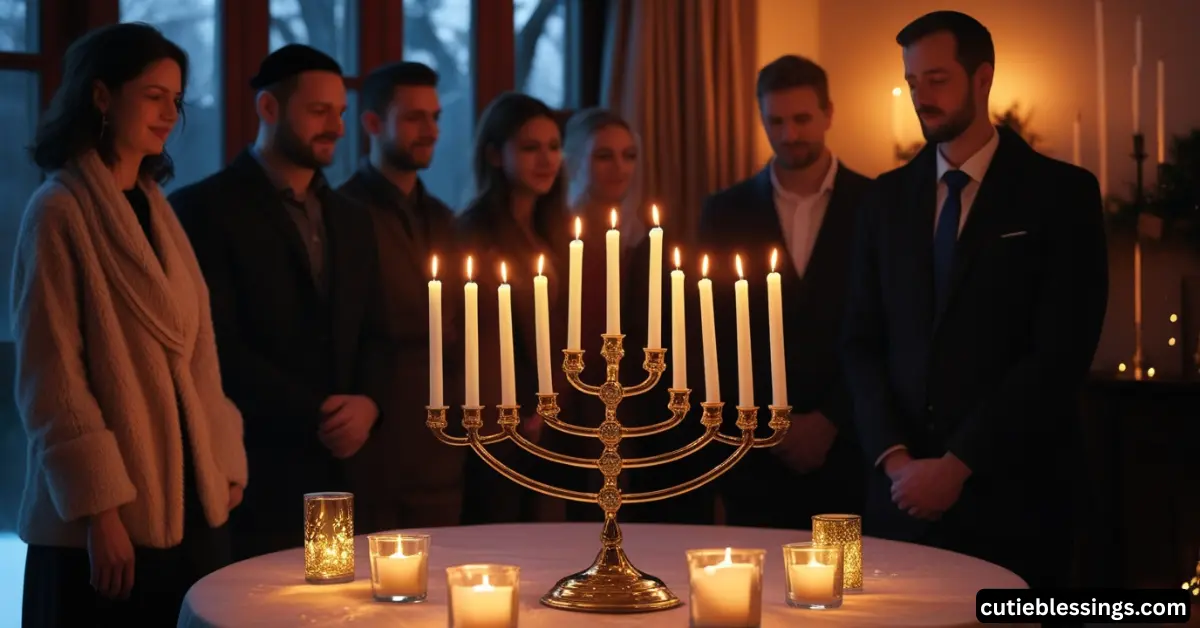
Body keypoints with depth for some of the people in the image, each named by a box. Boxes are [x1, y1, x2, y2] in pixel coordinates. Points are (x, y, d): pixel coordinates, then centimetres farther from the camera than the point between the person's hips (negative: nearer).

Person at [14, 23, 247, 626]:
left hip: (192, 508, 6)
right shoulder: (60, 211, -7)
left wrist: (225, 464, 7)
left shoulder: (156, 209, 13)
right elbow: (49, 379, -11)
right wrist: (100, 509, -16)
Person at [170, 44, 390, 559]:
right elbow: (217, 344, -12)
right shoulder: (204, 209, -4)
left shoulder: (351, 220, 17)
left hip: (339, 473, 6)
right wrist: (315, 416, -12)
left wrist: (366, 402, -4)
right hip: (251, 472, -5)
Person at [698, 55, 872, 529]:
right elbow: (715, 335, 5)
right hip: (755, 456, 1)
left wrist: (831, 421, -6)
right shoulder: (726, 212, 6)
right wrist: (767, 426, -4)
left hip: (846, 452, -1)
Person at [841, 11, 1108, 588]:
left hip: (1011, 496, -3)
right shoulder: (888, 199, 10)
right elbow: (861, 342, 8)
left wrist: (958, 464, -12)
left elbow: (1061, 353, -10)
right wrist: (894, 458, -6)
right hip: (905, 494, 3)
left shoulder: (1060, 193, -3)